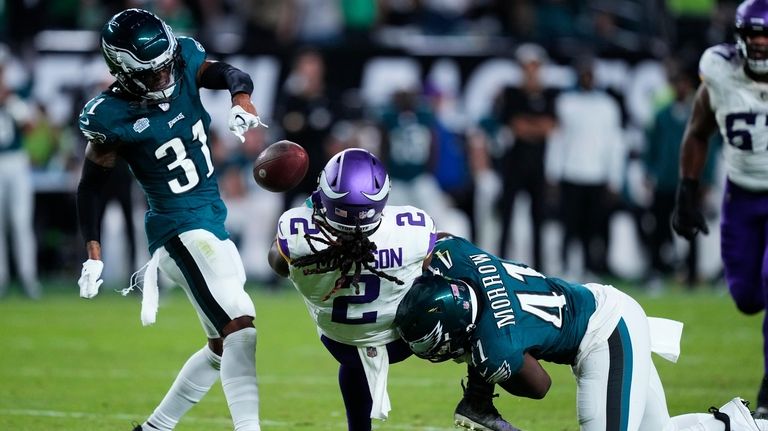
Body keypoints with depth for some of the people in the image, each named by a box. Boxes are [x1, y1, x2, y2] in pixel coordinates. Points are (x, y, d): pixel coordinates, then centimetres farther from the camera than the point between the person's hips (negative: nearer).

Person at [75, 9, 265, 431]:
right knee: (240, 325, -22)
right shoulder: (112, 117, -16)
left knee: (223, 346, 16)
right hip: (180, 227, -8)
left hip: (212, 219, 8)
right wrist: (93, 254, -12)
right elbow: (90, 187, -7)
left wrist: (241, 101, -36)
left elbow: (231, 74, -13)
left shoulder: (183, 61, -2)